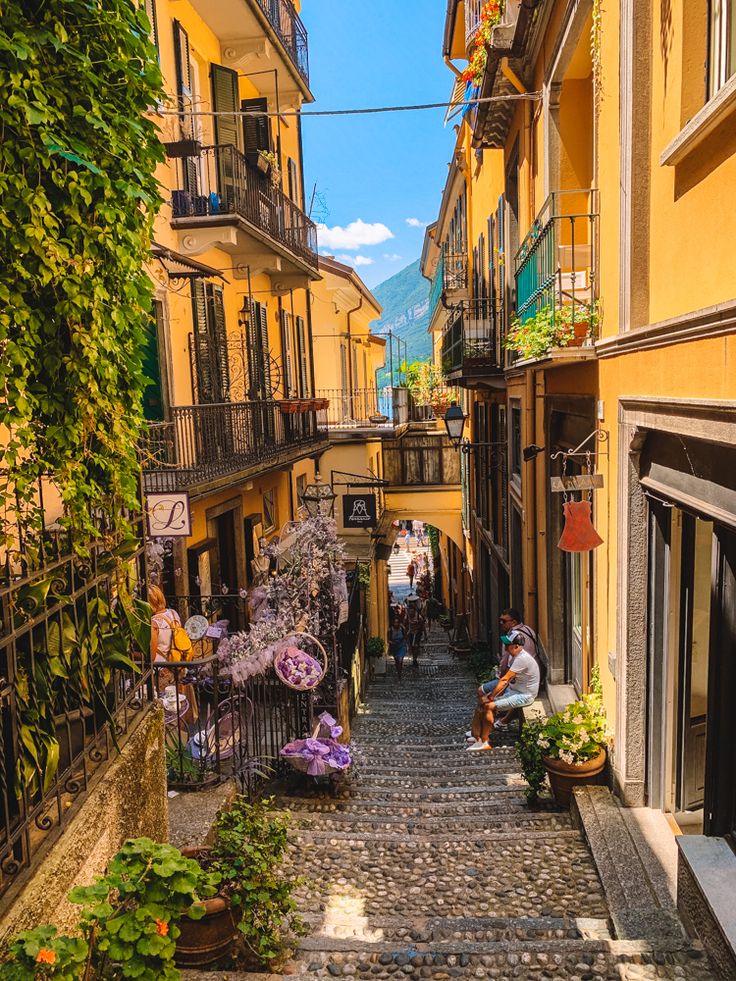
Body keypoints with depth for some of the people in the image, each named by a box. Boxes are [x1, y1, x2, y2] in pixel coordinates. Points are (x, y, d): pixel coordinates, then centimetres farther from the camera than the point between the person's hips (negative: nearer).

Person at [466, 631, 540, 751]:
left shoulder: (522, 659, -29)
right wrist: (493, 694, -4)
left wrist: (490, 697, -22)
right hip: (512, 687, 10)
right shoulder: (513, 655, 2)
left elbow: (505, 680, -27)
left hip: (524, 695, -10)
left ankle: (483, 742, -11)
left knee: (488, 706, -22)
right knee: (481, 691, 9)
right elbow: (507, 679, 7)